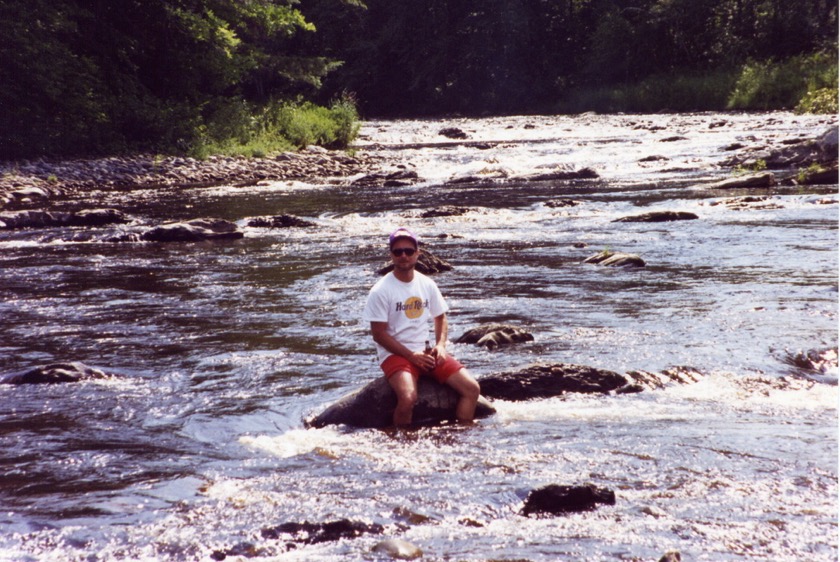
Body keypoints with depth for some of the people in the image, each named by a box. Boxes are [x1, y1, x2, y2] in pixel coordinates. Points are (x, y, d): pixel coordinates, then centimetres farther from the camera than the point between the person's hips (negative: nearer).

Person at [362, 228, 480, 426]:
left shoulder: (427, 285, 7)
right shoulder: (380, 291, -9)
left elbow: (440, 318, 18)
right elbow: (378, 334, -10)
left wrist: (440, 345, -2)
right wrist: (411, 356, -16)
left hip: (426, 352, 6)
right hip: (396, 354, -5)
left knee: (472, 389, -9)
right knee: (408, 397, -34)